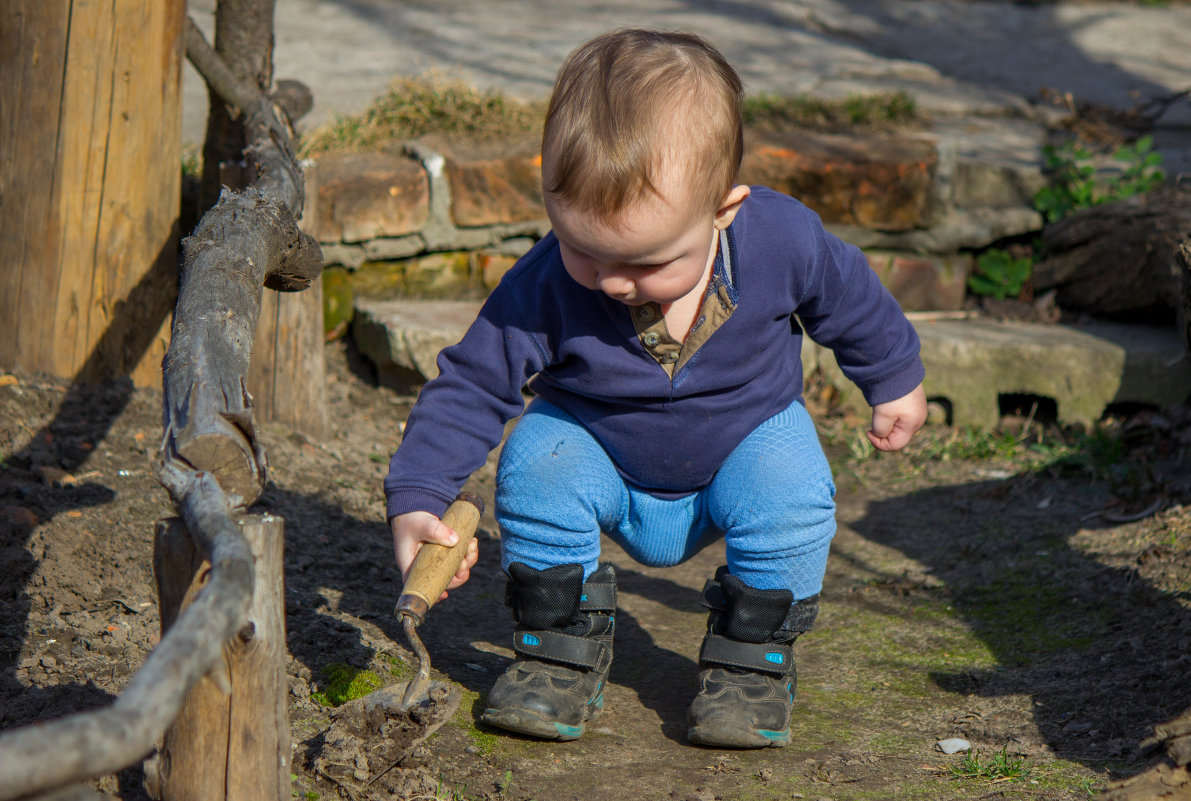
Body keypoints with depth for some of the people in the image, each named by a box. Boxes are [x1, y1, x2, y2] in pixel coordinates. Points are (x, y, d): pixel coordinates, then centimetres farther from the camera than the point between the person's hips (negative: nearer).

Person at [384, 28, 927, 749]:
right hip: (603, 455, 1)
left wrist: (894, 381, 12)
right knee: (535, 465, -29)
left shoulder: (785, 241, -28)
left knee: (792, 497, -31)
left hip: (747, 433, 0)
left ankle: (752, 657, -5)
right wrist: (416, 500, -31)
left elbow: (853, 301, -5)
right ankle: (562, 651, -7)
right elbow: (471, 384, -20)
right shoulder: (545, 289, -30)